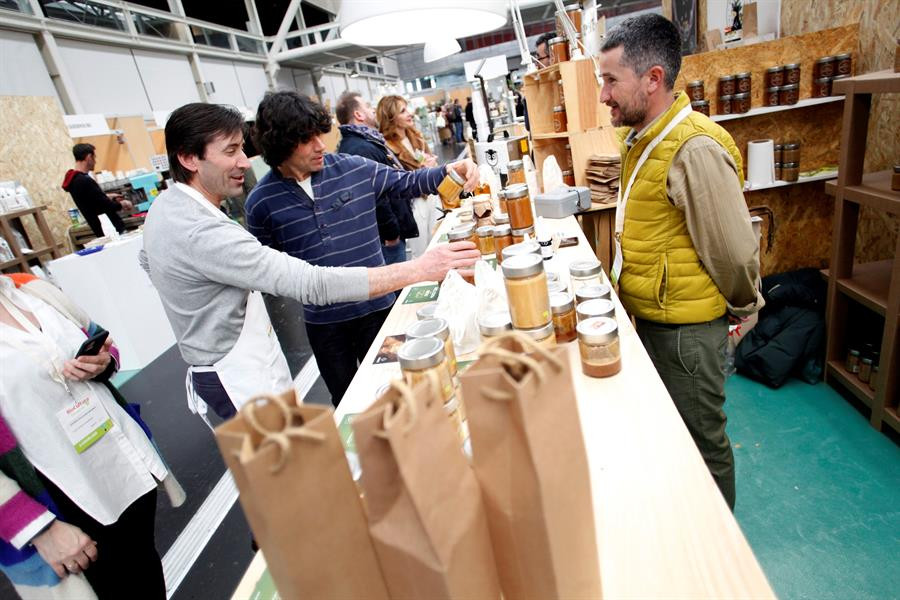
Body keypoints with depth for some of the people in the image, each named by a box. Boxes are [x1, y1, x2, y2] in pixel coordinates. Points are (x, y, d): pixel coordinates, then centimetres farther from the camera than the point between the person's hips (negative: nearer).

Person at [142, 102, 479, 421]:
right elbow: (311, 284, -39)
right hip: (242, 381, -10)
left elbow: (148, 261, 24)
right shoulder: (201, 232, -32)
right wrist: (419, 270, -39)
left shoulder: (165, 206, 3)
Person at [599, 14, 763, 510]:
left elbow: (734, 251, -20)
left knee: (702, 443, 11)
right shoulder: (644, 139, 8)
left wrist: (744, 307, -3)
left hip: (684, 329, -9)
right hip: (650, 319, 9)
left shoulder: (694, 149, -23)